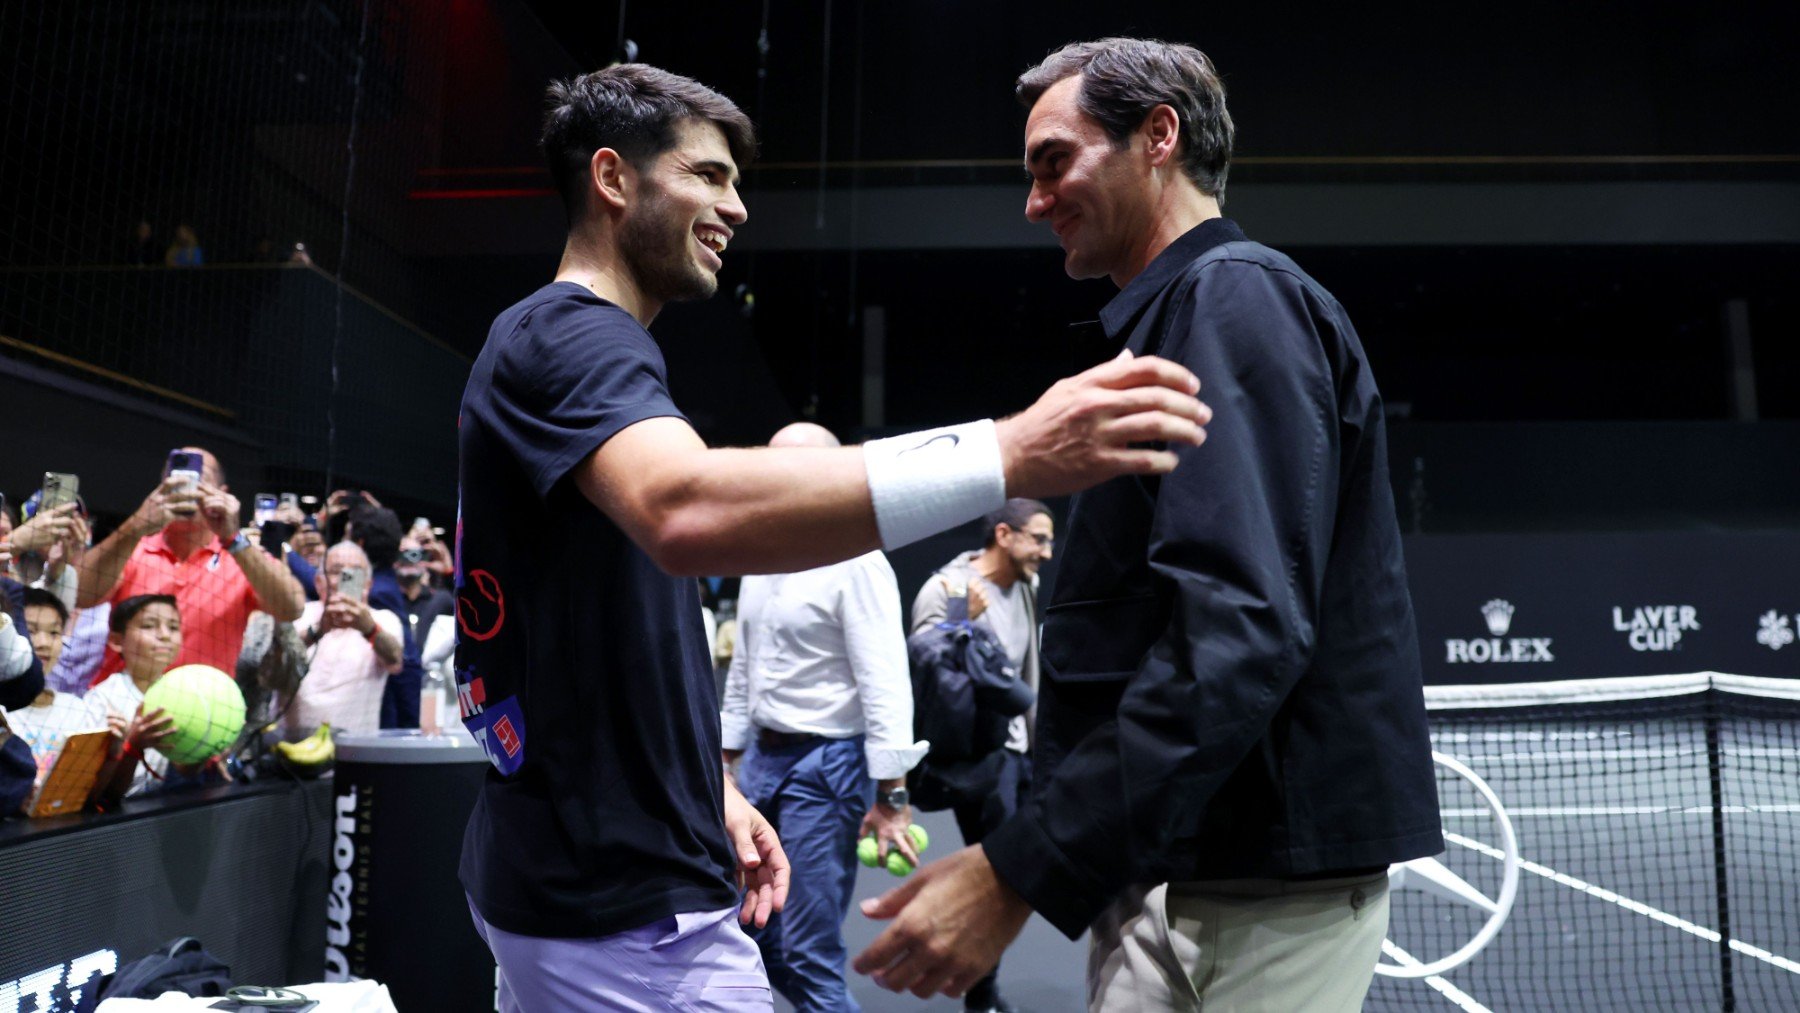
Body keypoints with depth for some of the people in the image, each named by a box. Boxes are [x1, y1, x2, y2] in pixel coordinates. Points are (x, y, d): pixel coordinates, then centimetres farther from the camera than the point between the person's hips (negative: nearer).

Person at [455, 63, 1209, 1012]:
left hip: (564, 860, 10)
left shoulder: (548, 340, 15)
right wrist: (1006, 454, -45)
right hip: (624, 897, -10)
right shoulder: (575, 336, -17)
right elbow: (686, 513, -41)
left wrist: (705, 790, 14)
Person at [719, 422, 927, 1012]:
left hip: (824, 765, -8)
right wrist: (727, 757, 17)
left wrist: (890, 796, -20)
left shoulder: (855, 561, -13)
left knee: (808, 954, -3)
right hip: (762, 756, 8)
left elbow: (885, 682, -17)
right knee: (752, 934, 15)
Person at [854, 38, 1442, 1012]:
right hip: (1164, 868, 9)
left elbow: (1241, 631, -26)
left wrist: (1022, 868, -26)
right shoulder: (1175, 317, 16)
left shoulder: (1235, 298, -13)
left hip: (1261, 888, -9)